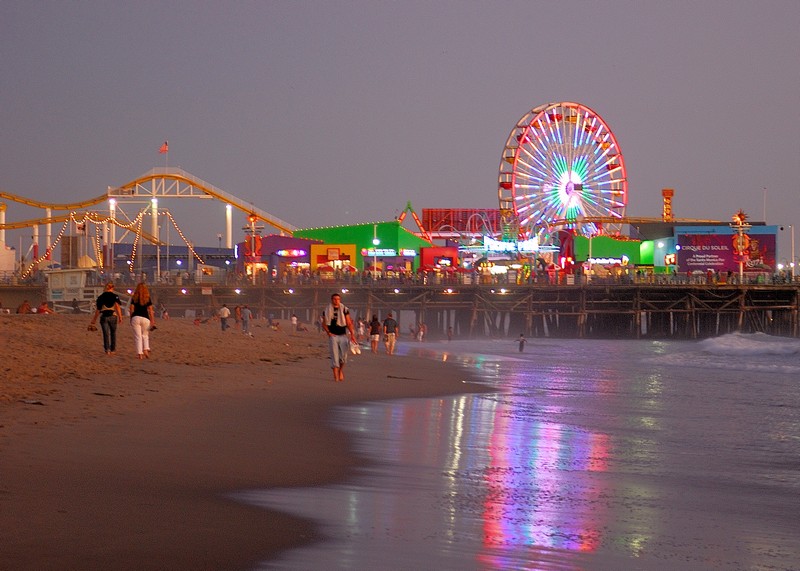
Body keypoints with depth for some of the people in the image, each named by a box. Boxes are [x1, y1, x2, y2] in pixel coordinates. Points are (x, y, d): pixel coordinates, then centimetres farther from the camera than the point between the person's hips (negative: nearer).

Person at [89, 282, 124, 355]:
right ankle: (112, 350, 18)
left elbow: (98, 310, 11)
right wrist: (120, 317, -12)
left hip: (103, 316, 1)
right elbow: (117, 306, -10)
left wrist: (94, 320, 20)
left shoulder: (100, 297, 8)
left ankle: (107, 349, -14)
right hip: (113, 316, -1)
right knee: (113, 333, 14)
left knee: (106, 334, 0)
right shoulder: (115, 296, 3)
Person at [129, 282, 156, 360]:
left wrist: (131, 319, 13)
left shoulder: (134, 298, 2)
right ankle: (146, 350, -2)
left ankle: (139, 353, -1)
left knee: (138, 336, 3)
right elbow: (150, 311, 0)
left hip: (135, 318, 0)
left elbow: (131, 310, 3)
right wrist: (152, 321, 4)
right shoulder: (148, 299, 2)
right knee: (145, 335, 17)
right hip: (145, 318, 0)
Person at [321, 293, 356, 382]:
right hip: (333, 336, 0)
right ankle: (336, 376, -3)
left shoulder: (344, 310, 5)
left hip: (343, 335, 0)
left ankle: (341, 370, 23)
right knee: (334, 355, -5)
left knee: (343, 356, -5)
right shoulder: (327, 311, 5)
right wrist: (328, 332, -6)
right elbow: (324, 324, 11)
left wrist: (352, 334, -6)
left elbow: (349, 323, 4)